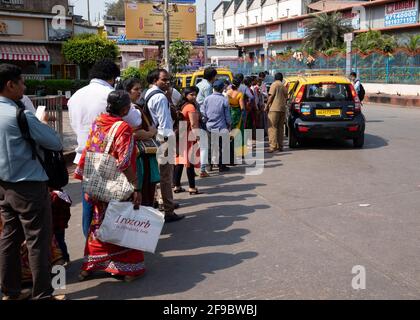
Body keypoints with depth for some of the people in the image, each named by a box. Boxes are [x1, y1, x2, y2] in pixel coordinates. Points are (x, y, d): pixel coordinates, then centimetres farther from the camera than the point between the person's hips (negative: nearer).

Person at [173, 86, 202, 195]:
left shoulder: (181, 105, 13)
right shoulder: (191, 106, -12)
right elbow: (193, 124, -18)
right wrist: (197, 136, -13)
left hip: (181, 136, 8)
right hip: (190, 137, -8)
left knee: (180, 162, 11)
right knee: (190, 163, -5)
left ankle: (176, 186, 17)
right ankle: (192, 188, -1)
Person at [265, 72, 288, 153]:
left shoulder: (274, 84, -3)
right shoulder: (284, 87, 18)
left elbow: (271, 96, -10)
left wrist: (267, 106, -5)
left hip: (274, 108, -7)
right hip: (282, 109, 7)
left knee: (272, 127, -9)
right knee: (280, 128, 11)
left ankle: (273, 146, -16)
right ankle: (280, 146, 13)